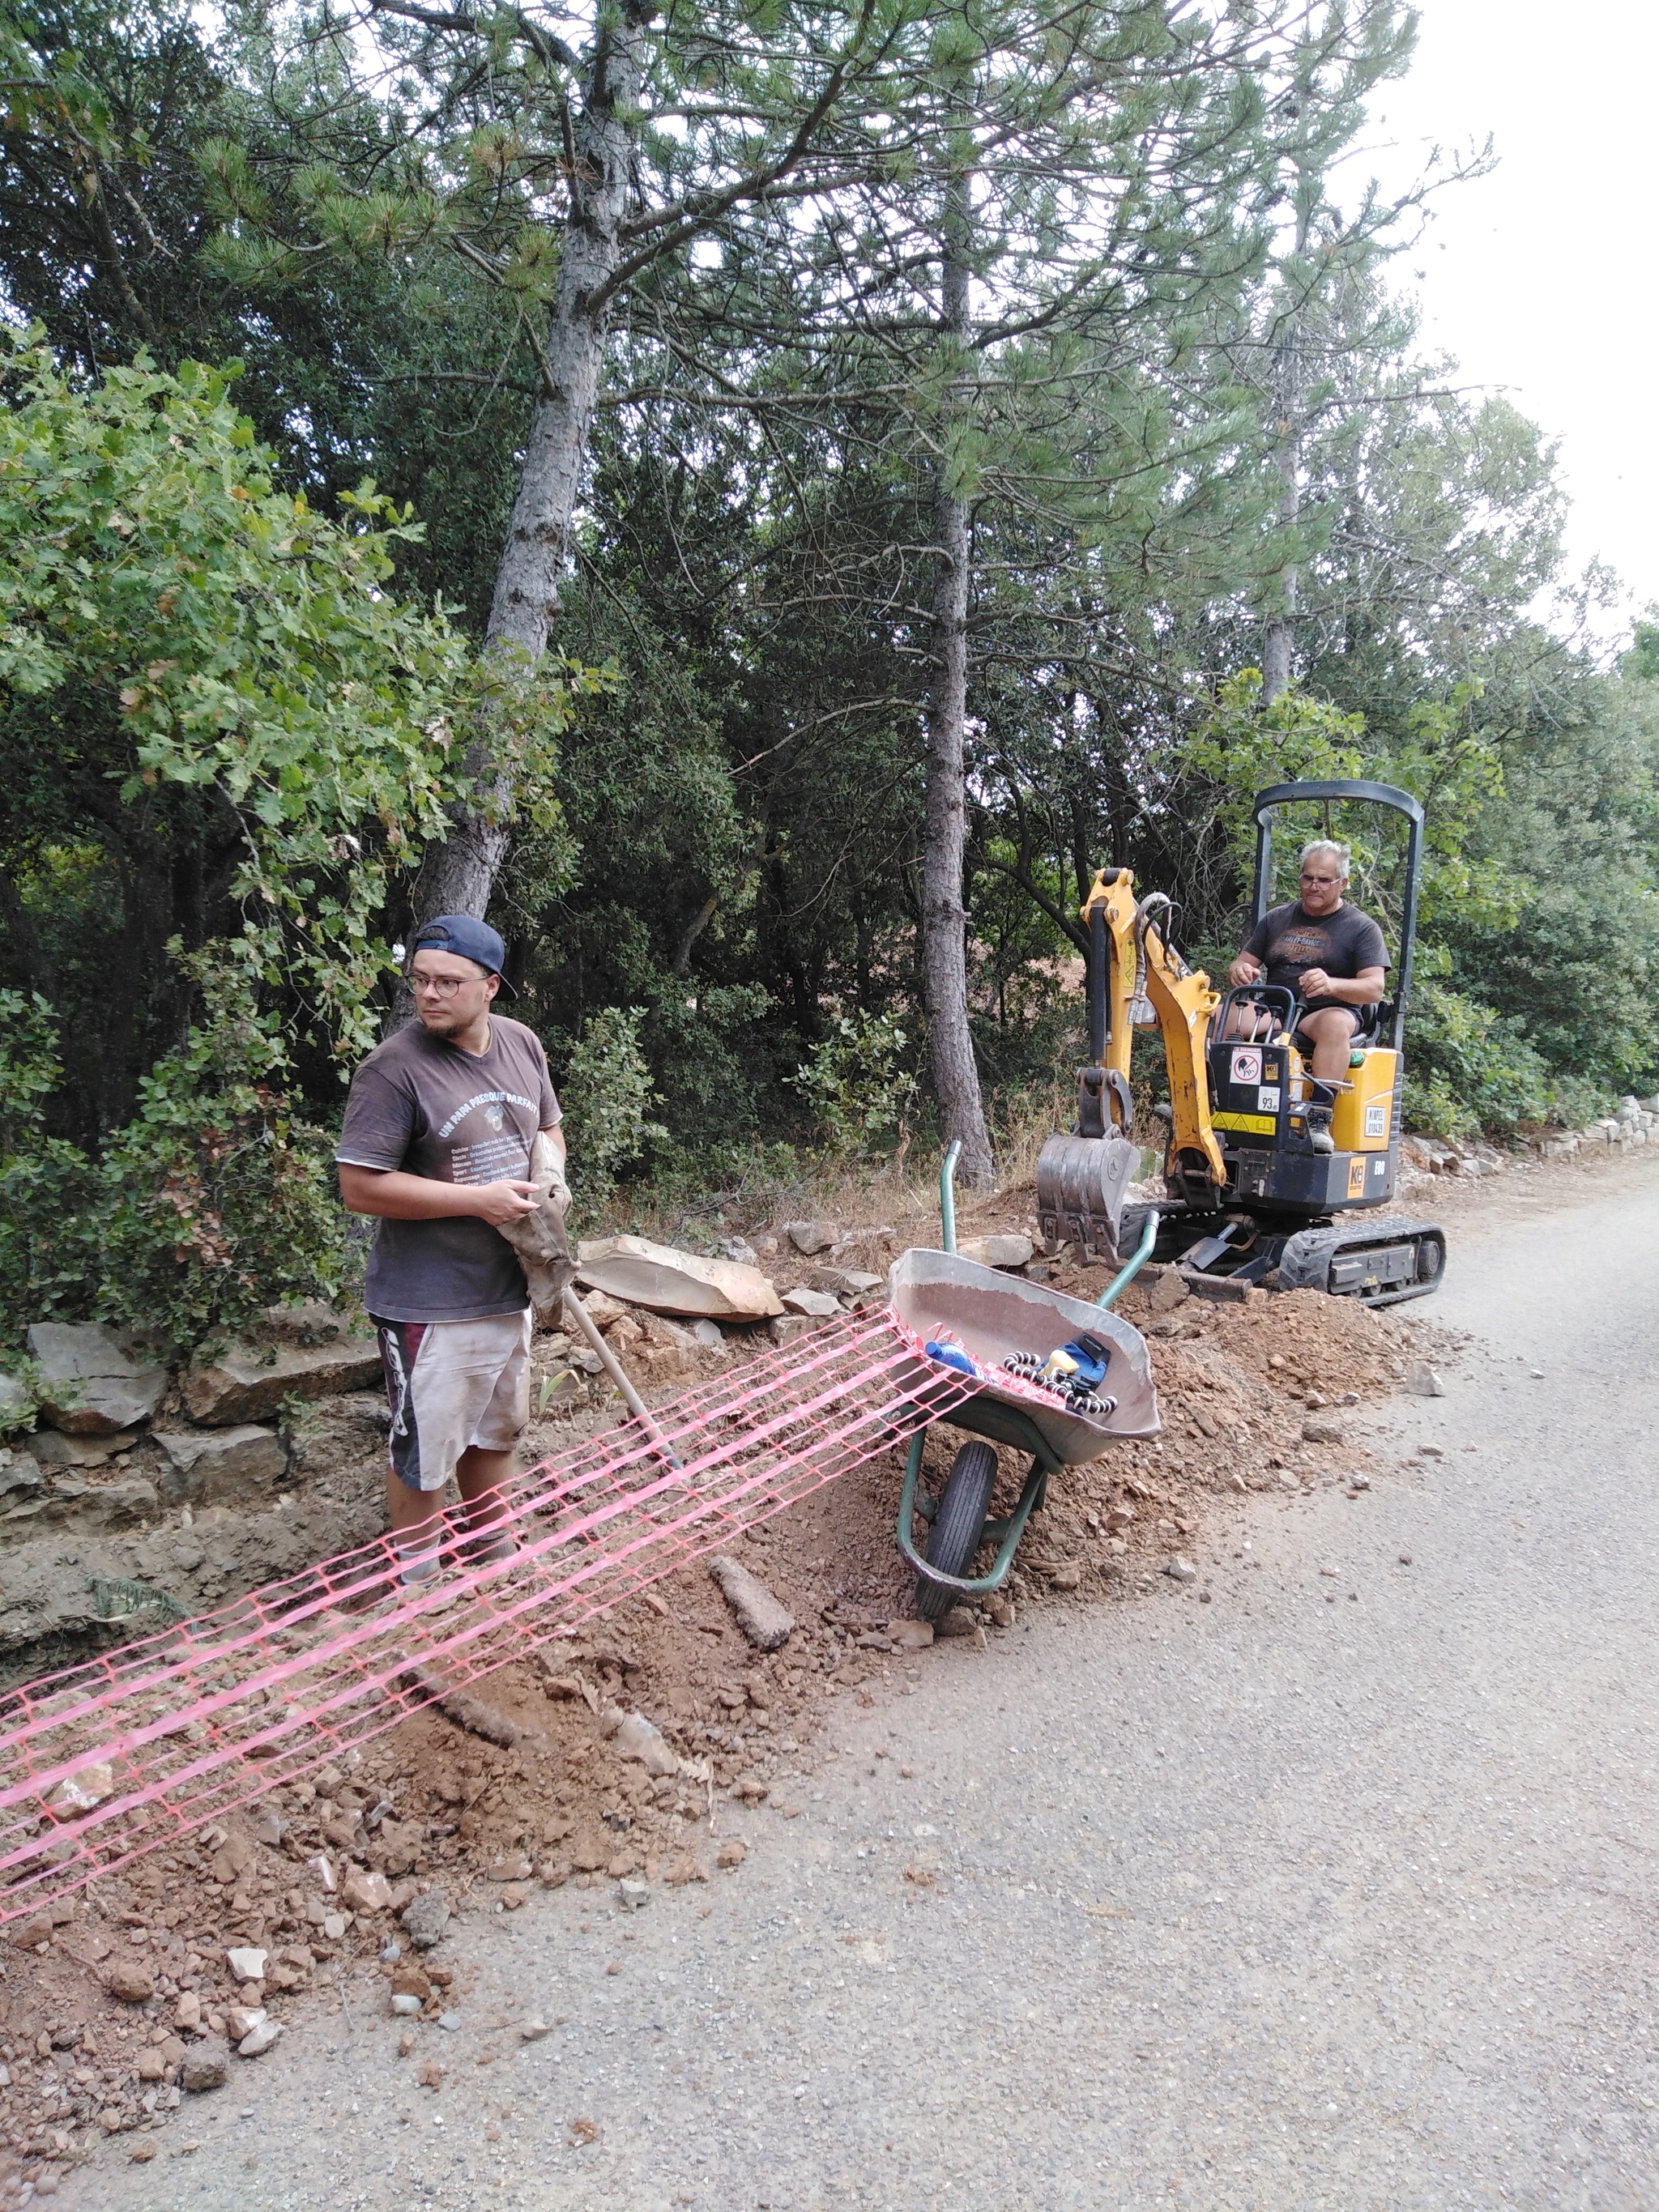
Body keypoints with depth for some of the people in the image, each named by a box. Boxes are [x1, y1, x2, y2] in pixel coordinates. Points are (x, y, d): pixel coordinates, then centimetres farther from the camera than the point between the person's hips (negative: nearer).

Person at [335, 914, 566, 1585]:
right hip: (430, 1304, -7)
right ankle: (418, 1578, 28)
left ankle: (490, 1549, 45)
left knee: (497, 1427, 24)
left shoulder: (521, 1044, 1)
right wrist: (477, 1200, -23)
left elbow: (549, 1128, 17)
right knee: (425, 1449, 7)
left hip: (510, 1287, 7)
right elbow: (360, 1186, -22)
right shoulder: (394, 1068, -20)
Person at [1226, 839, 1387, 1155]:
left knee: (1335, 1023, -39)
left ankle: (1319, 1120, -40)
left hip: (1327, 1013, -3)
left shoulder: (1361, 927, 5)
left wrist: (1331, 985, -28)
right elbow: (1243, 964, 16)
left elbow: (1374, 989, -6)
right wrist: (1239, 971, -11)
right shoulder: (1276, 919, 17)